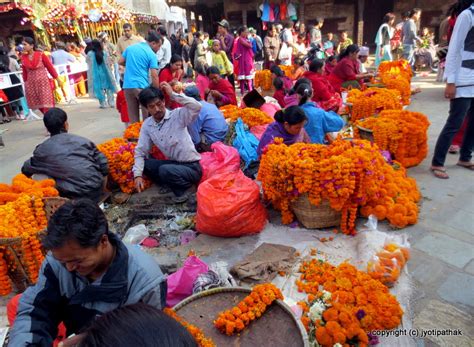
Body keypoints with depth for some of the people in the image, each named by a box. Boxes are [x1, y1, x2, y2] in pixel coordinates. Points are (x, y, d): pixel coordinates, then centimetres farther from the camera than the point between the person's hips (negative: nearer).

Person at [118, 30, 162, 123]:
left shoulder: (130, 47, 11)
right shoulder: (151, 54, -5)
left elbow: (120, 62, 18)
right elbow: (154, 76, -9)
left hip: (127, 85, 6)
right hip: (141, 86, -5)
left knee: (133, 116, 11)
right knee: (147, 115, 4)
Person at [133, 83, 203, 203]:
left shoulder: (177, 115, -14)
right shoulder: (147, 125, 2)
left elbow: (197, 107, -34)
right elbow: (140, 151, 4)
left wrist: (172, 94, -29)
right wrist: (138, 175, -10)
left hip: (191, 167, -6)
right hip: (173, 164, 6)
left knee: (164, 170, -32)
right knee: (143, 164, -8)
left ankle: (184, 188, -2)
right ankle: (171, 185, 4)